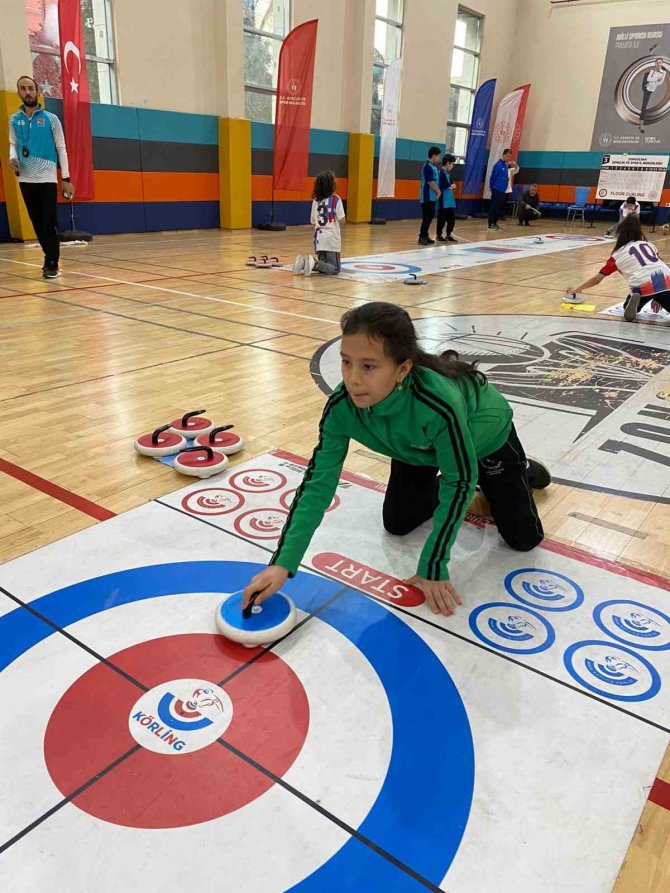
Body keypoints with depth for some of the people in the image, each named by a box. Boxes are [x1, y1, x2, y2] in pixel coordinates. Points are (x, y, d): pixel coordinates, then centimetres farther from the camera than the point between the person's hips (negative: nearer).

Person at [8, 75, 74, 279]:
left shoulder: (51, 119, 1)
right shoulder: (14, 120, 10)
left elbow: (61, 149, 1)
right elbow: (13, 144, 18)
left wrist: (66, 179, -5)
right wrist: (13, 157, -6)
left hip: (47, 179, -3)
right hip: (26, 179, 4)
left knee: (49, 223, -7)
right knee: (37, 223, 6)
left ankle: (52, 264, -2)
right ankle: (50, 258, 19)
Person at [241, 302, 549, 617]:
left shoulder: (440, 404, -48)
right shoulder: (341, 406, -34)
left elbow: (459, 481, -34)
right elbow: (318, 482, -30)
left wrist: (433, 565, -29)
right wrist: (283, 563, -36)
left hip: (484, 436, -3)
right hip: (419, 448, 4)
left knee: (523, 539, -1)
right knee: (397, 523, 6)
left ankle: (523, 473, 30)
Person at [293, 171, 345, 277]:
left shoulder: (316, 200, 9)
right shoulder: (336, 199, -6)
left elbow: (313, 222, 10)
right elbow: (342, 220, -7)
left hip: (319, 238, 6)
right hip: (332, 238, -5)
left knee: (322, 267, 17)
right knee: (335, 269, 0)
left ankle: (304, 262, -10)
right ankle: (314, 262, -25)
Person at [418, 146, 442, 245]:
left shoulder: (433, 166, 14)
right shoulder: (428, 166, -15)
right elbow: (430, 182, -19)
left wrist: (437, 191, 7)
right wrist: (438, 191, -9)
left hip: (431, 196, 9)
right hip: (428, 196, -9)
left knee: (430, 216, 12)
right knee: (427, 217, -8)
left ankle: (425, 235, 19)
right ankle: (422, 237, -4)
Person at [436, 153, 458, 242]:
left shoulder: (447, 173, 16)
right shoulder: (441, 173, -13)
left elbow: (450, 185, 16)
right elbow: (446, 186, -20)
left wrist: (451, 186, -6)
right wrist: (452, 186, -1)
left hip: (450, 201, 9)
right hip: (444, 202, -9)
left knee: (451, 218, 12)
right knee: (442, 219, 0)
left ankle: (448, 235, 22)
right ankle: (439, 235, 10)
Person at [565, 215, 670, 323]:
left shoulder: (618, 255, 19)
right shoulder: (649, 245, 26)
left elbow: (597, 279, 25)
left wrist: (577, 289, 39)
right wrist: (657, 298, 31)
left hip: (642, 285, -1)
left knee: (628, 309, 30)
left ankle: (634, 300, -4)